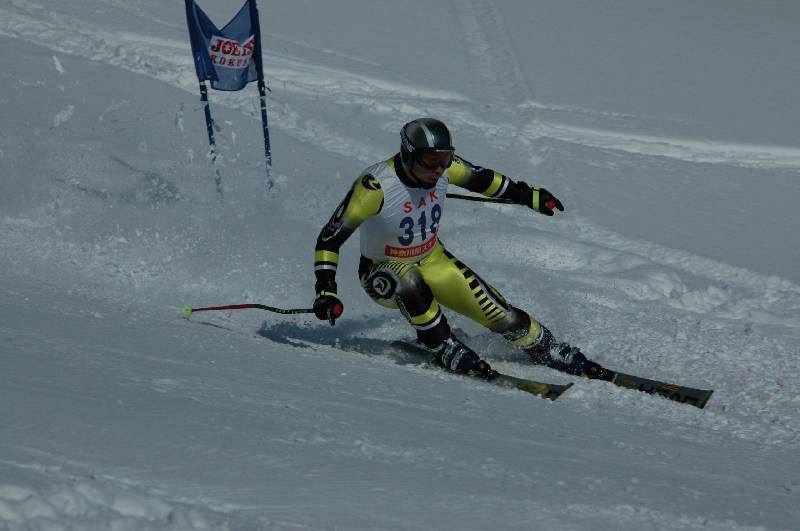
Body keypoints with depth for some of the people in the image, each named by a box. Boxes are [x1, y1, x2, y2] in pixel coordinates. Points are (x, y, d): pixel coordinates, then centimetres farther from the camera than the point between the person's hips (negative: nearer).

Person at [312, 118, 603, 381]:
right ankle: (445, 348, -20)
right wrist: (325, 290, -34)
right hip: (383, 274, -4)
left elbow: (479, 177, 7)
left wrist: (527, 195, 16)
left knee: (502, 316, -8)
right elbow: (329, 238, -25)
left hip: (434, 261, 4)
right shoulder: (375, 186, -32)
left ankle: (549, 350, 18)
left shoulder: (445, 167, -16)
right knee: (410, 281, -41)